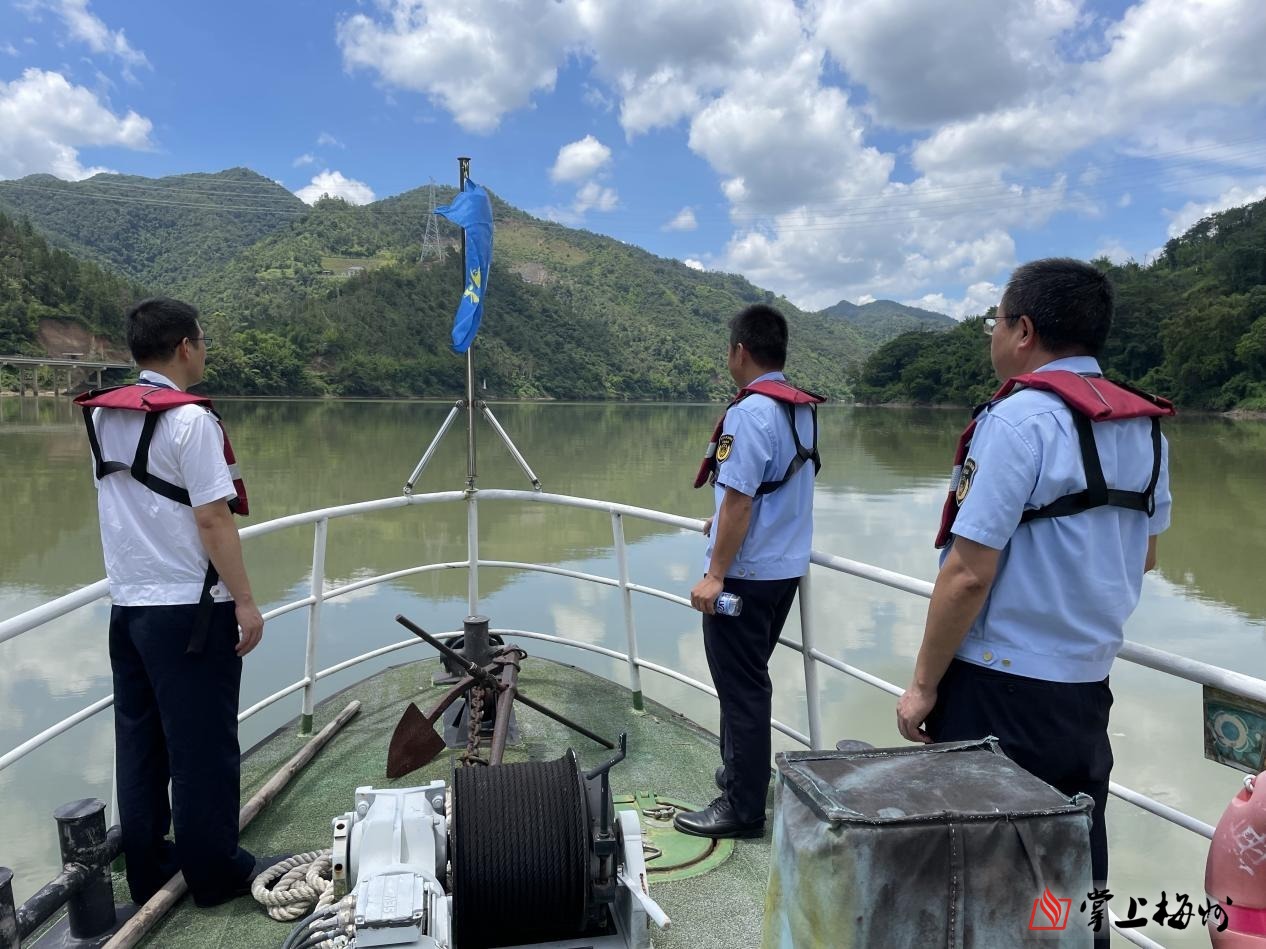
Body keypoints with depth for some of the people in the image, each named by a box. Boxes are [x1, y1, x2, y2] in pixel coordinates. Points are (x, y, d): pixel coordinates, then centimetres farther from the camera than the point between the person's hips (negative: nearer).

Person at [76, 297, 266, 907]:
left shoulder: (100, 416, 8)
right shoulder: (190, 419, -16)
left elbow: (129, 504, 15)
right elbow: (213, 520, -18)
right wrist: (244, 601, -13)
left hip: (127, 605, 8)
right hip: (188, 609, -7)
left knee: (139, 744, 16)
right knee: (203, 748, 4)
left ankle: (147, 871, 28)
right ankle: (213, 874, 17)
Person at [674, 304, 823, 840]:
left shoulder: (750, 413, -19)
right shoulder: (803, 410, 9)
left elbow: (738, 498, -23)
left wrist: (715, 575, -20)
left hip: (746, 572, -9)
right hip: (787, 566, 9)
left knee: (741, 686, 1)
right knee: (749, 678, 22)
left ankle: (743, 808, 13)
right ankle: (742, 772, 37)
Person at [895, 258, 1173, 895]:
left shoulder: (1020, 418, -16)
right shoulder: (1144, 425, 7)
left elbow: (968, 573, -20)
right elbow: (1143, 557, 17)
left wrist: (924, 684, -11)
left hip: (1002, 686, -7)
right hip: (1087, 686, 8)